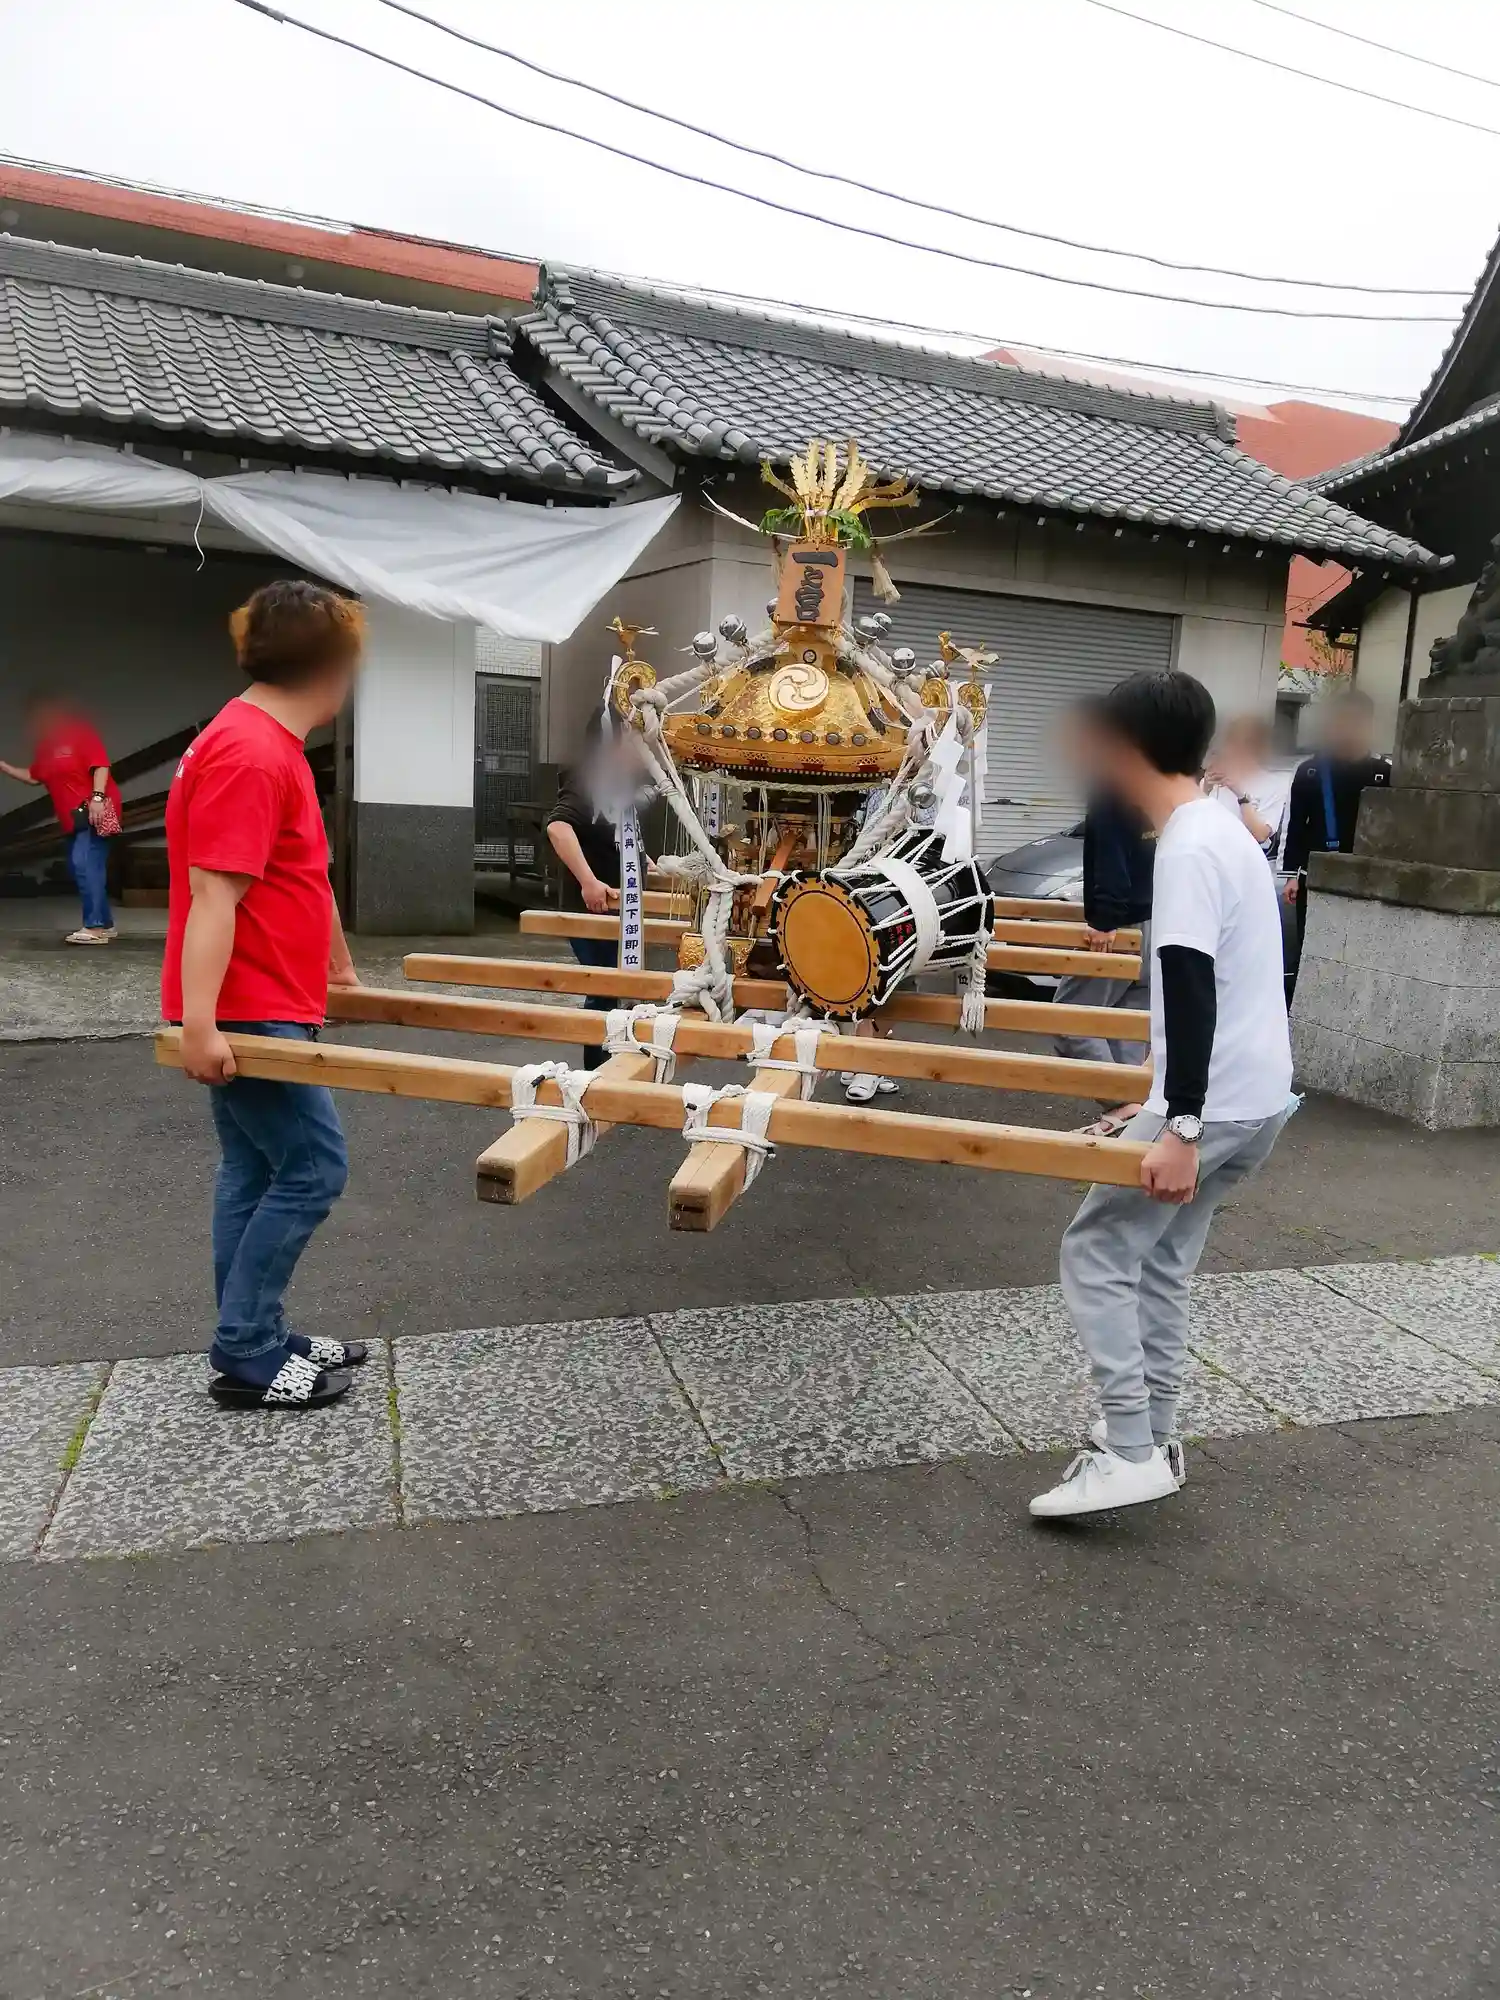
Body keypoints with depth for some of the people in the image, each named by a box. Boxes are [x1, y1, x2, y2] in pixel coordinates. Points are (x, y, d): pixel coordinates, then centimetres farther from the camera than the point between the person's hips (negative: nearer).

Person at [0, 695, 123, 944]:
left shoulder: (80, 732, -8)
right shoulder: (44, 745, 16)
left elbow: (101, 765, -17)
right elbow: (33, 776, 22)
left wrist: (98, 797, -27)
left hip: (94, 810, -9)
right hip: (74, 816, 9)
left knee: (84, 863, -19)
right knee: (78, 867, 7)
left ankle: (94, 927, -22)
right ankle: (104, 924, 11)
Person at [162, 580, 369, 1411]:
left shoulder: (267, 745, 15)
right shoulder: (250, 755, -19)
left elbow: (297, 878, 24)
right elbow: (213, 897, -24)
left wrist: (339, 969, 31)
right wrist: (199, 1024, -28)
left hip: (263, 1007, 10)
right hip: (246, 1013, -10)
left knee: (256, 1171, 13)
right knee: (313, 1165, -6)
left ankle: (255, 1341, 23)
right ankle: (247, 1356, 4)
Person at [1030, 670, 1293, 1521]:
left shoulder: (1188, 848, -17)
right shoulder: (1226, 831, 15)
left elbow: (1192, 992, -26)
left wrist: (1181, 1127, -29)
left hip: (1216, 1102, -10)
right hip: (1257, 1093, 10)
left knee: (1097, 1253, -3)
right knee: (1161, 1260, 16)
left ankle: (1130, 1452, 0)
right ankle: (1155, 1438, 24)